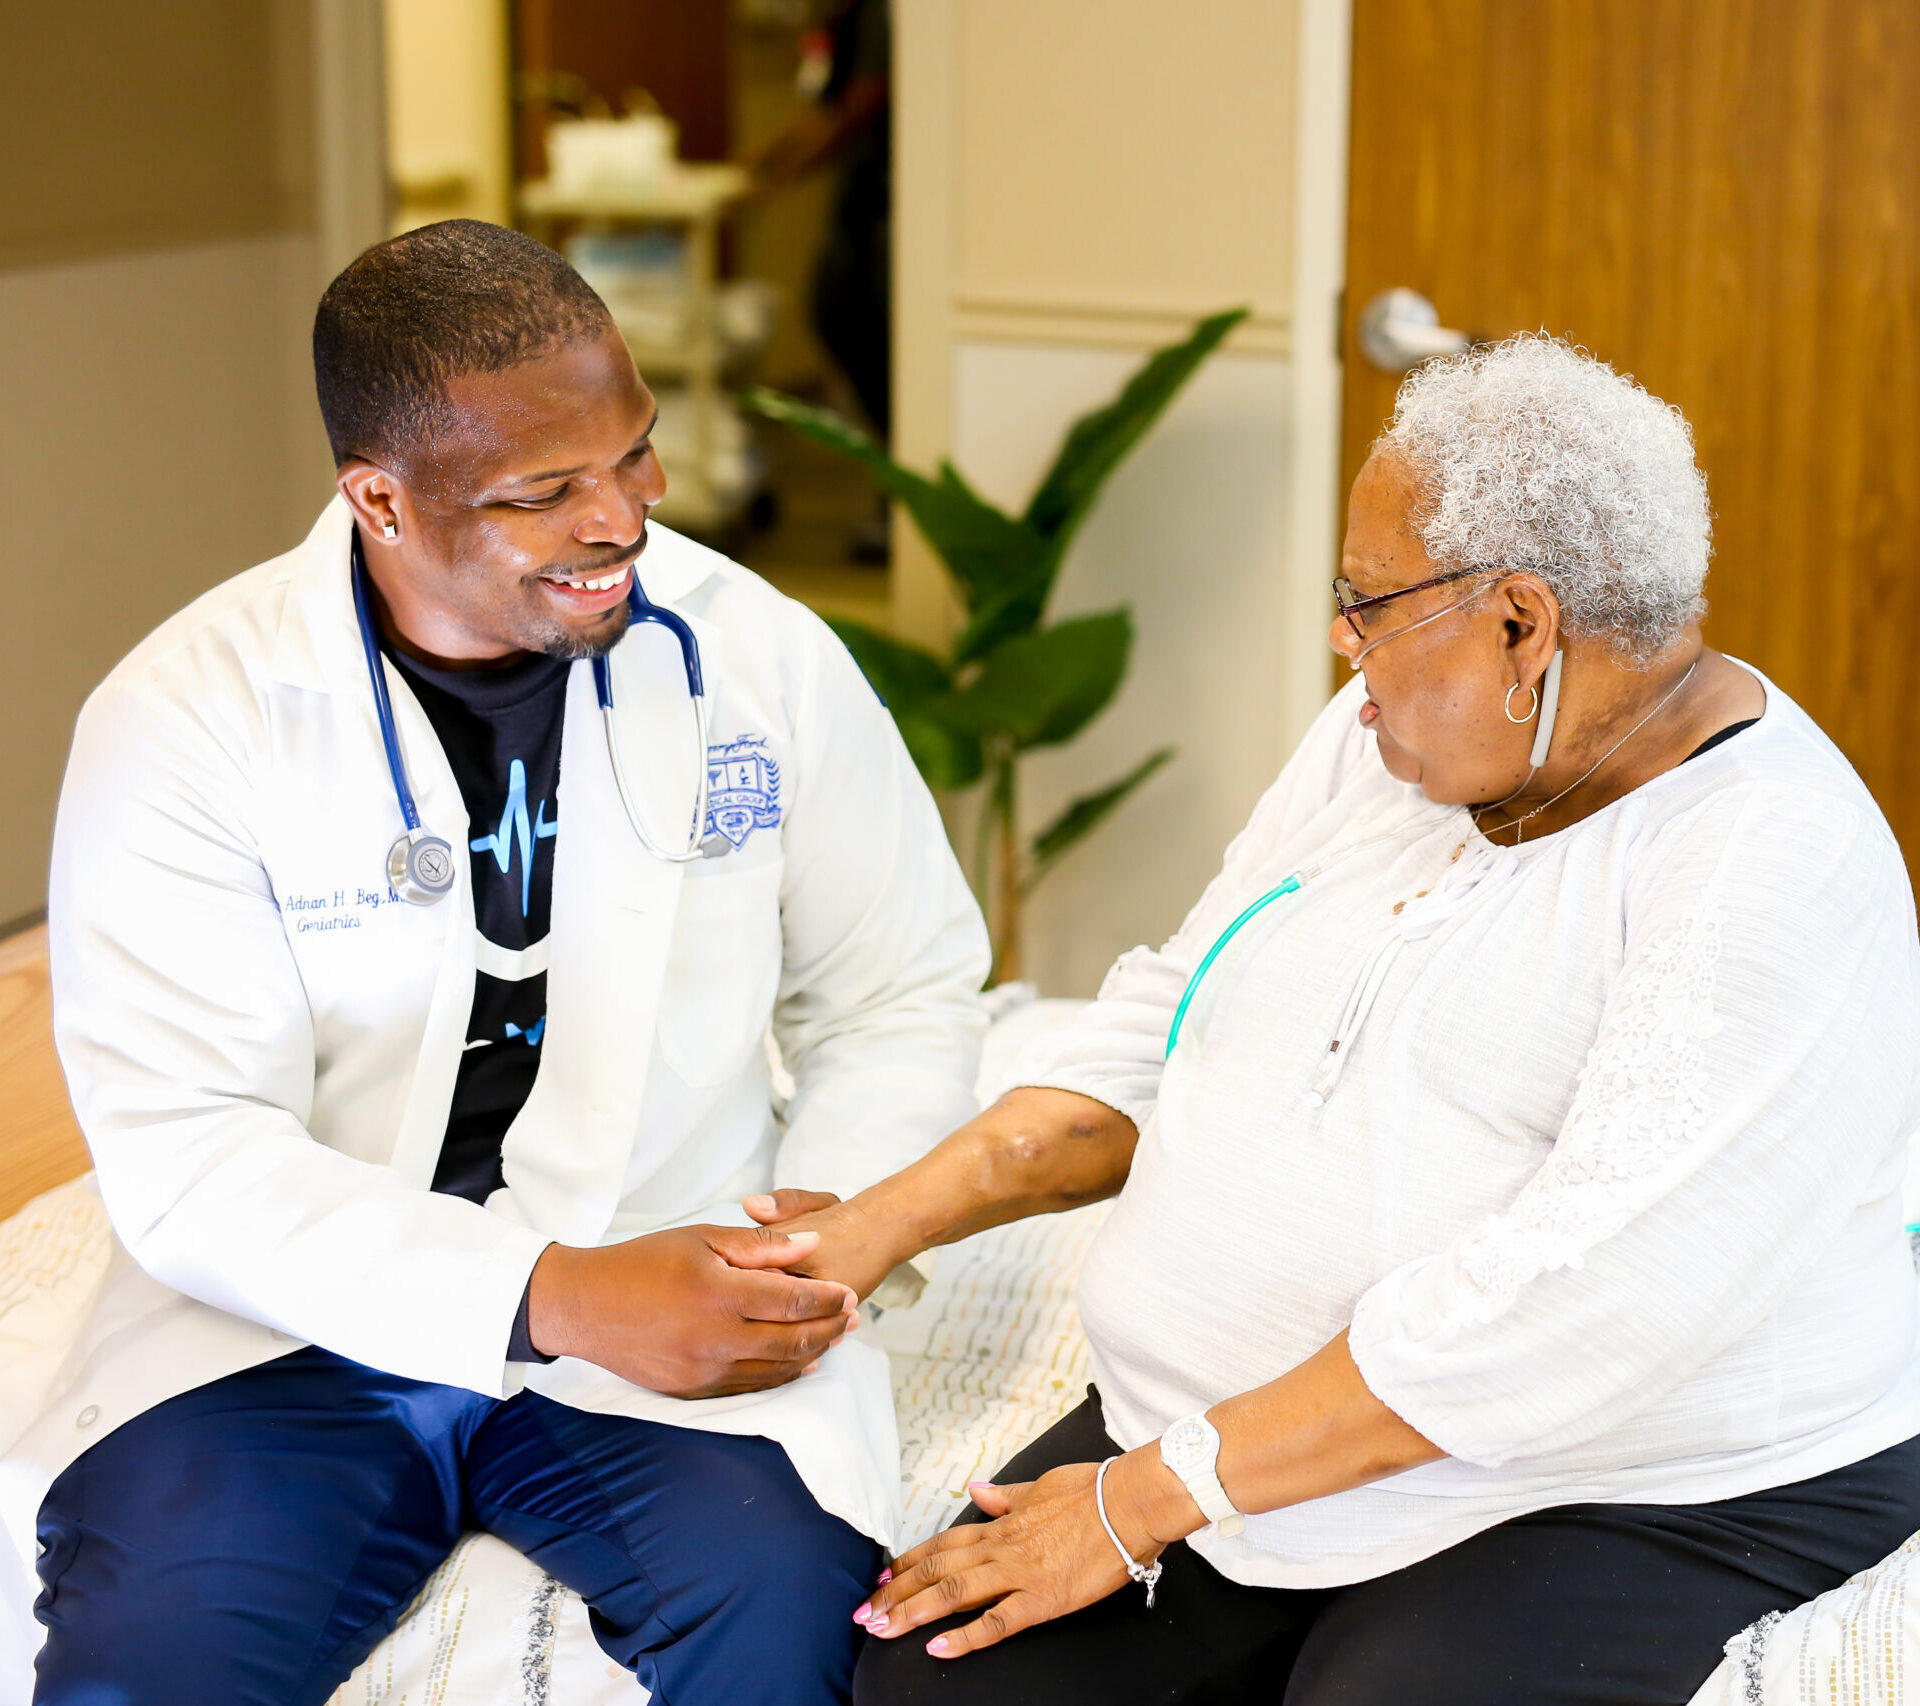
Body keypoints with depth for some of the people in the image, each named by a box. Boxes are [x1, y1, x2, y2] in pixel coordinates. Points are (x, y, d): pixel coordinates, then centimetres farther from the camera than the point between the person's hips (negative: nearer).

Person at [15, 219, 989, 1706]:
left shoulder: (769, 661, 0)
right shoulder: (184, 719, -7)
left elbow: (901, 994, 10)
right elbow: (187, 1156, -12)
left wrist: (824, 1229, -10)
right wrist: (551, 1298, -23)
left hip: (679, 1291, 1)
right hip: (304, 1316, 0)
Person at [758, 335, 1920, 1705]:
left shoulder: (1779, 868, -18)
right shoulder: (1393, 739, 9)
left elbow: (1578, 1296, -26)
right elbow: (1166, 1026, 13)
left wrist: (1149, 1497, -22)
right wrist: (892, 1220, 0)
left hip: (1634, 1500, -6)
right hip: (1237, 1419, 6)